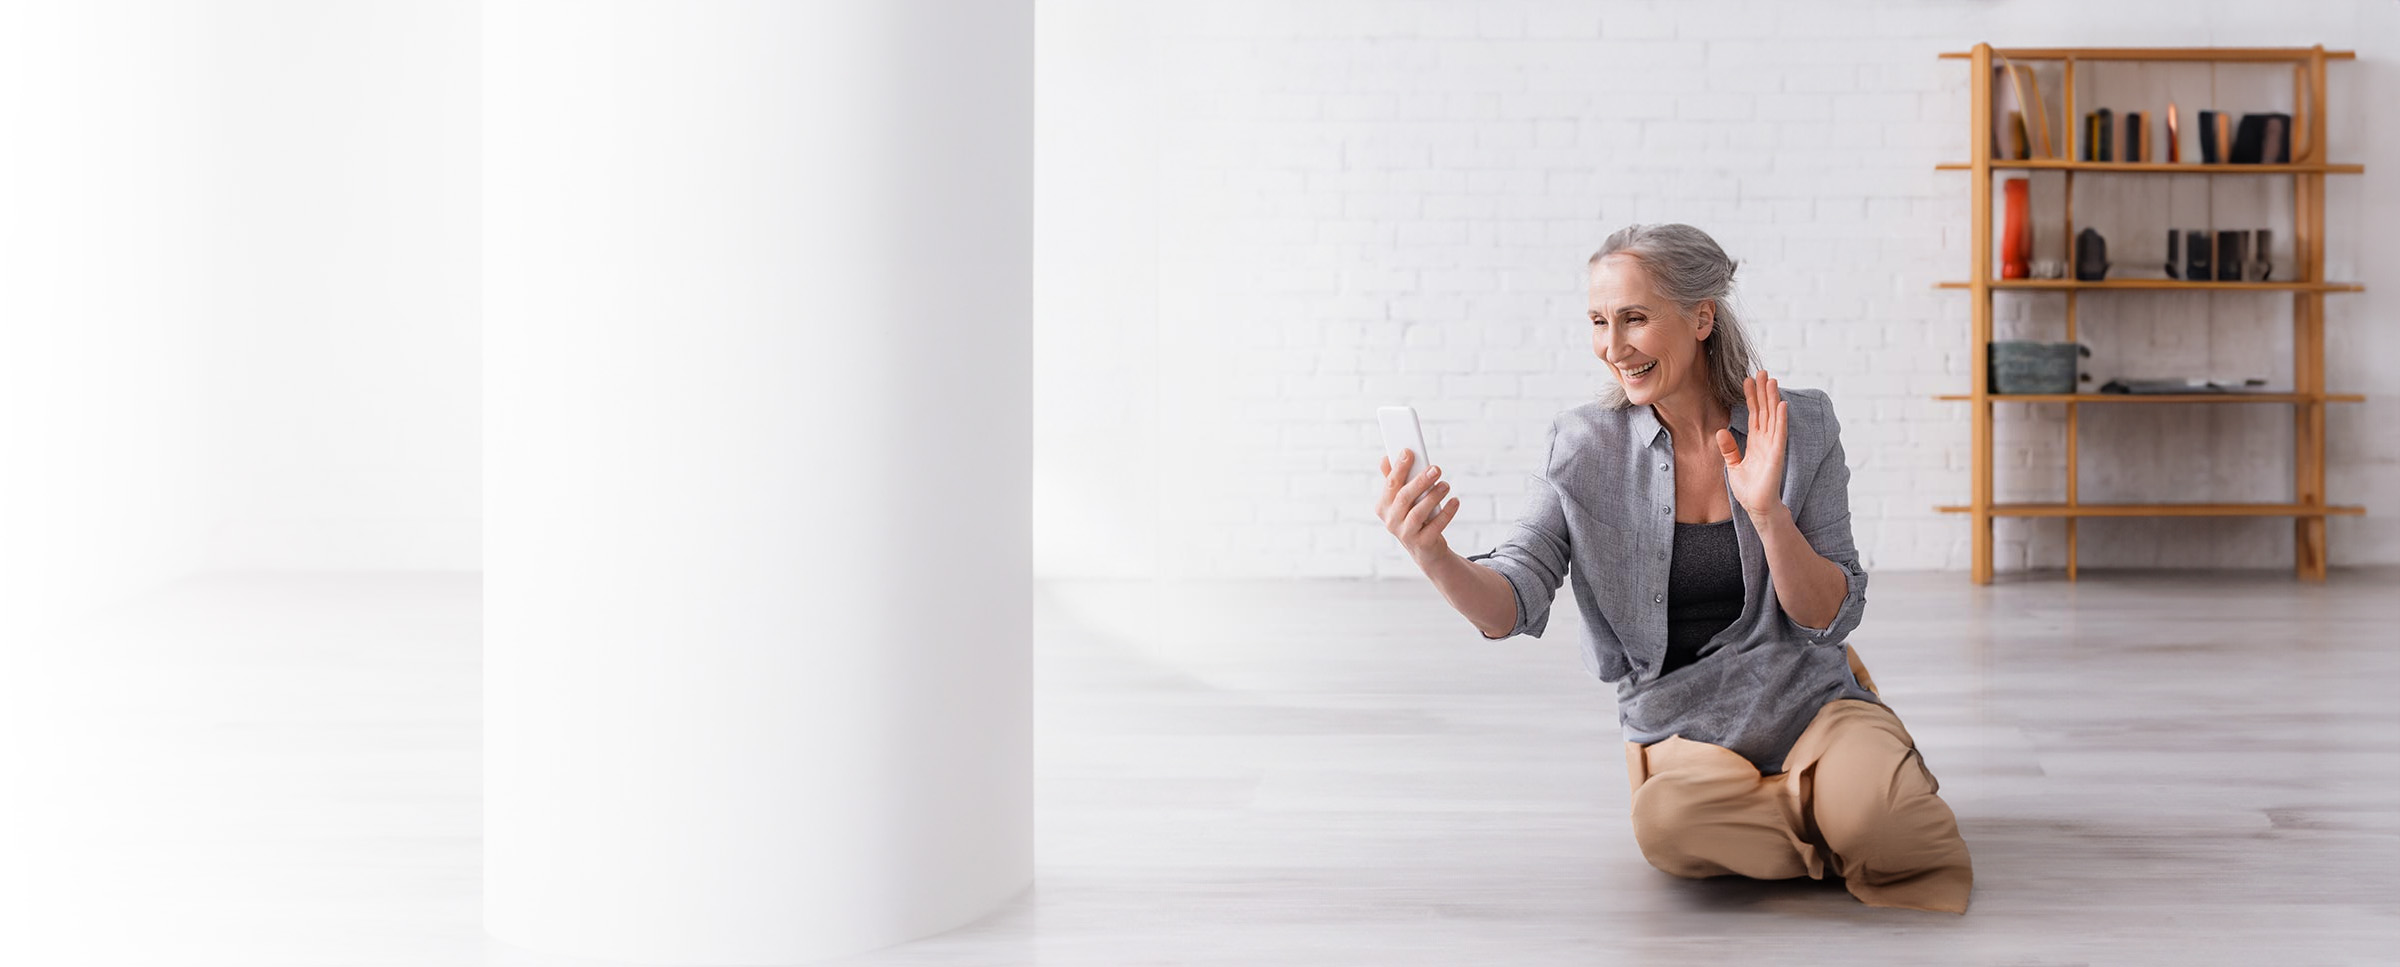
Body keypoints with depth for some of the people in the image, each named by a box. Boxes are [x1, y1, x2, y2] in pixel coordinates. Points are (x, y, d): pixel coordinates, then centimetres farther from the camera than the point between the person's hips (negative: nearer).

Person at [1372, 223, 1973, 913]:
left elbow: (1831, 620, -4)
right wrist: (1433, 556, -32)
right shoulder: (1583, 448, -2)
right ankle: (1833, 815, -6)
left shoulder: (1802, 428, -2)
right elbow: (1511, 605, -10)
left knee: (1877, 818, -33)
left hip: (1808, 697, 0)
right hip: (1682, 727, 0)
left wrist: (1768, 514, -21)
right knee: (1671, 822, -36)